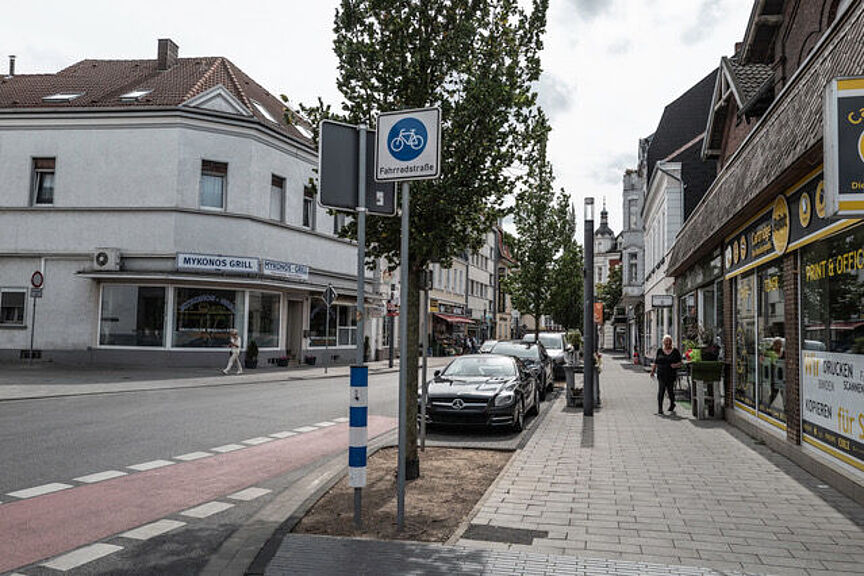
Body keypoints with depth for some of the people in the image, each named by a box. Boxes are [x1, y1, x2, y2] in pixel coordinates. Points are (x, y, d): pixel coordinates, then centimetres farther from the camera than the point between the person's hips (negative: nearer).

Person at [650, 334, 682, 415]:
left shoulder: (675, 351, 3)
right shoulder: (659, 350, 6)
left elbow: (681, 362, 5)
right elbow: (655, 362, 12)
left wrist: (676, 365, -16)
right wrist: (652, 371, 9)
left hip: (671, 374, 0)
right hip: (661, 374, 0)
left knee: (670, 390, 9)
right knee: (661, 390, -11)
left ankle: (672, 404, 38)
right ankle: (660, 409, -9)